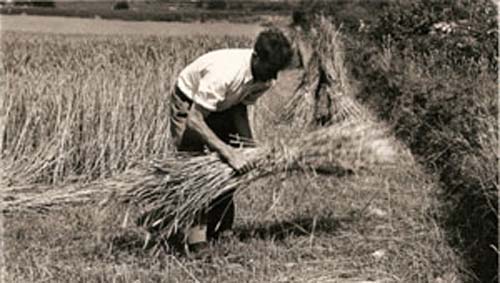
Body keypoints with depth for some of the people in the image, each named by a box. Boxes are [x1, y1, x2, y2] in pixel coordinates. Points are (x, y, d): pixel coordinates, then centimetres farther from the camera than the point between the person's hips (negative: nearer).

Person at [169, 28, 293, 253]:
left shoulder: (266, 78, -20)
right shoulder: (225, 72, -41)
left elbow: (240, 109, -9)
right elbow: (194, 120, -41)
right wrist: (229, 153, -46)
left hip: (223, 105, 6)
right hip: (189, 103, -6)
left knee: (237, 165, -3)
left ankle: (219, 229, 8)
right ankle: (195, 234, -11)